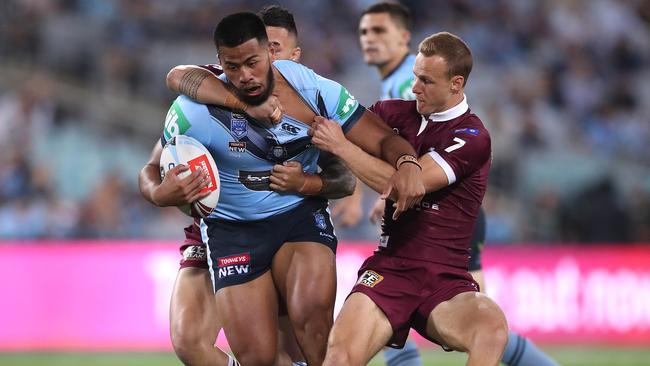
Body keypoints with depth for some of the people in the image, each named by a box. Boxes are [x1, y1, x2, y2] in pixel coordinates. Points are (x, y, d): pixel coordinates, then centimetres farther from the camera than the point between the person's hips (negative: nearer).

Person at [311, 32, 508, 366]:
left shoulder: (472, 138, -6)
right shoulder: (396, 113, 9)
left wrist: (340, 146, -9)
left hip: (446, 282, -3)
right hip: (389, 269, 3)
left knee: (492, 326, -36)